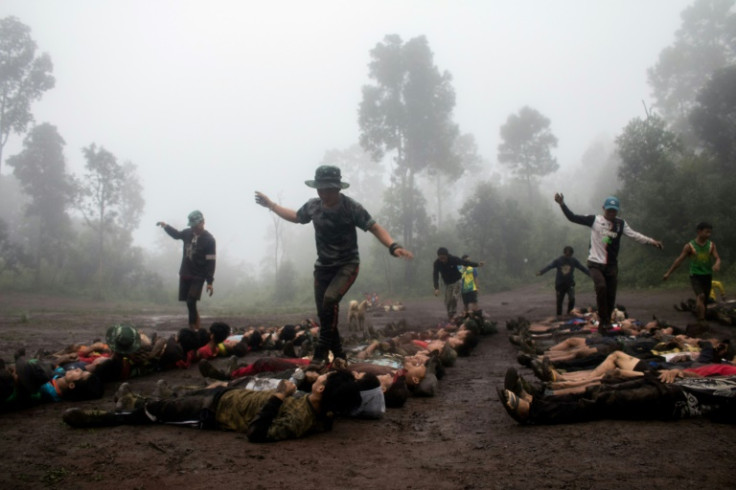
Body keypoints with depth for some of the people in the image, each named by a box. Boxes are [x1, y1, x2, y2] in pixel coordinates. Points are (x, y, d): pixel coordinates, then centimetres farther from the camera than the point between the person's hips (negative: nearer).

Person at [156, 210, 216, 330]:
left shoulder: (209, 239, -13)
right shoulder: (188, 233, 4)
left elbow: (211, 262, -15)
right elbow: (177, 234, 29)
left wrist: (210, 282, -17)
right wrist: (166, 226, 13)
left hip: (198, 277, -6)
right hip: (185, 274, 6)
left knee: (191, 302, -16)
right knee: (189, 303, 8)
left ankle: (195, 328, -9)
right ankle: (194, 328, 19)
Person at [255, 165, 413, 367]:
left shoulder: (351, 207, -18)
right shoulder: (313, 205, -4)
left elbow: (375, 228, -18)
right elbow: (295, 217, 17)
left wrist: (393, 246, -34)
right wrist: (270, 205, 19)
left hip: (347, 265, -5)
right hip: (323, 266, 5)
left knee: (330, 299, -28)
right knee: (323, 313, 4)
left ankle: (322, 349, -14)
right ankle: (338, 354, 22)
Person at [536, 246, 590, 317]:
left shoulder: (574, 261, 0)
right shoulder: (558, 260, -7)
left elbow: (582, 268, 2)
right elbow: (549, 267, -18)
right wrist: (540, 272, -34)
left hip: (570, 284, 1)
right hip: (560, 284, -1)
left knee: (572, 298, -17)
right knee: (559, 300, 6)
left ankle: (569, 313, 3)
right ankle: (559, 315, 22)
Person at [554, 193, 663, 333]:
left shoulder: (620, 224, 2)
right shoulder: (594, 220, -4)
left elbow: (634, 235, -8)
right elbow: (573, 217, -6)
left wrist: (651, 241, -22)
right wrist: (562, 204, -18)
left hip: (611, 265, 3)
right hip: (595, 263, -3)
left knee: (611, 296, 3)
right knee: (601, 287, -26)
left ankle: (606, 324, 22)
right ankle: (603, 321, -14)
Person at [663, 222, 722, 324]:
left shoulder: (711, 245, 4)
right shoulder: (690, 246, -6)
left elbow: (717, 258, -5)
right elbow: (679, 260, -4)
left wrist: (717, 264, -31)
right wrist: (668, 273, -4)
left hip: (707, 276, 4)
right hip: (695, 275, -4)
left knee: (704, 299, 10)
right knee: (700, 296, -22)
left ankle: (697, 314, 29)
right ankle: (702, 321, -24)